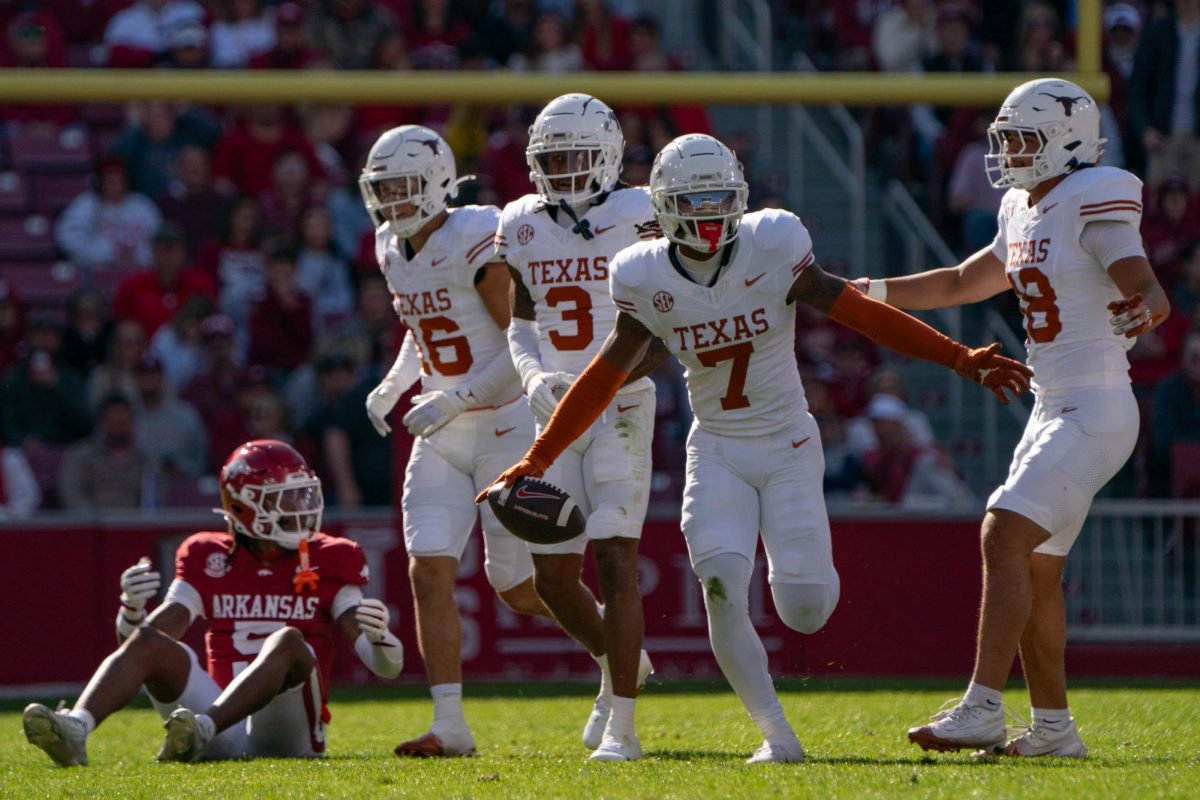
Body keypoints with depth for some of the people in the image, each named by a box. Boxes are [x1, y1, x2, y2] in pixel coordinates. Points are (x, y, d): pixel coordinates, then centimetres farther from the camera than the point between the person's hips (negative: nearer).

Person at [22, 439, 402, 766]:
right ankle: (75, 730, -46)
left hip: (285, 731, -2)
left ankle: (200, 730, -54)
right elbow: (153, 629, 6)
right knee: (147, 642, -19)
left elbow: (388, 666, 3)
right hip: (227, 733, 2)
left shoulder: (328, 564, 9)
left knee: (288, 641, -30)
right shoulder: (210, 561, 15)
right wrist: (131, 609, -17)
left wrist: (378, 635, -21)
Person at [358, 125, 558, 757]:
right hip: (442, 438, 7)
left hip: (505, 426, -7)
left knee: (517, 584, -3)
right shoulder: (394, 251, 7)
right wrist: (393, 386, 9)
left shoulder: (477, 243, -18)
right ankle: (450, 726, -7)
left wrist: (452, 401, -21)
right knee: (429, 572, -7)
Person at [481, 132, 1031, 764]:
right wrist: (537, 461, 2)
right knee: (723, 590, -21)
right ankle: (776, 735, -9)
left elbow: (861, 314, -8)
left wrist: (962, 360, -12)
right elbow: (604, 378, 3)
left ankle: (802, 569, 28)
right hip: (718, 454, 1)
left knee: (804, 611, -11)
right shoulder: (648, 281, -6)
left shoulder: (772, 251, -12)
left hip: (788, 449, -1)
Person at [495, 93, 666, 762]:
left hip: (622, 411, -5)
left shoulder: (636, 218, -7)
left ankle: (621, 725, -11)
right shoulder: (522, 227, 8)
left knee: (616, 561, -14)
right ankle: (622, 664, 36)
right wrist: (534, 376, -4)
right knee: (553, 576, 7)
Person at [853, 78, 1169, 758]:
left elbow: (1151, 292, -22)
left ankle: (983, 708, -26)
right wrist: (864, 292, 25)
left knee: (1006, 538, -20)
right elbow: (965, 283, 29)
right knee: (1035, 571, 12)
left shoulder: (1091, 205, -12)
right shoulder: (1026, 215, 14)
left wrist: (1141, 312, -46)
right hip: (1054, 413, 10)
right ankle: (1054, 727, 19)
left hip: (1094, 413, -10)